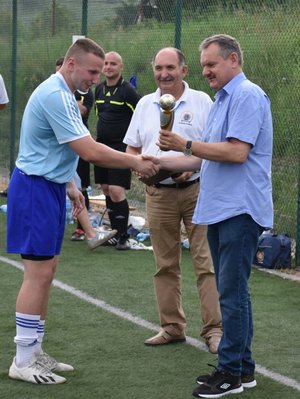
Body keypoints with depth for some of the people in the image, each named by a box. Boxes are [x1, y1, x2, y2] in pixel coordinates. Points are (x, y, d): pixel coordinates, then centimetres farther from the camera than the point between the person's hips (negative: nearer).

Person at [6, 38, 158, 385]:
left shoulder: (60, 94, 14)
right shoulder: (55, 96, -20)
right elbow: (90, 152, -24)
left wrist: (68, 185, 22)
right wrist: (136, 163, -15)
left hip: (48, 187, 10)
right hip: (35, 188, -10)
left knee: (46, 271, 11)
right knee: (38, 273, -9)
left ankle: (34, 352, 17)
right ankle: (23, 362, -5)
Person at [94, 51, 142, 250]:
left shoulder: (128, 90, -10)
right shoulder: (99, 89, 10)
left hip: (121, 147, -7)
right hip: (102, 145, 7)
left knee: (117, 191, -13)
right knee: (107, 191, 9)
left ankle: (124, 237, -4)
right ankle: (115, 233, 18)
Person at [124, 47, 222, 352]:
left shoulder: (201, 102, -1)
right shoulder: (145, 104, 11)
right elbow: (131, 149, 15)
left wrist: (193, 165, -18)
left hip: (196, 190, -4)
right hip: (159, 194, 4)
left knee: (206, 262, -7)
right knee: (165, 265, 8)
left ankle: (213, 329, -4)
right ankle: (172, 327, 17)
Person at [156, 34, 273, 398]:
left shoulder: (248, 96, -12)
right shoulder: (221, 100, 18)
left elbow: (237, 152, -22)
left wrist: (186, 144, -15)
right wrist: (162, 163, 17)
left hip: (239, 211, -10)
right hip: (219, 210, 10)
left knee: (232, 293, -7)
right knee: (232, 292, 12)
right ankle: (243, 368, 18)